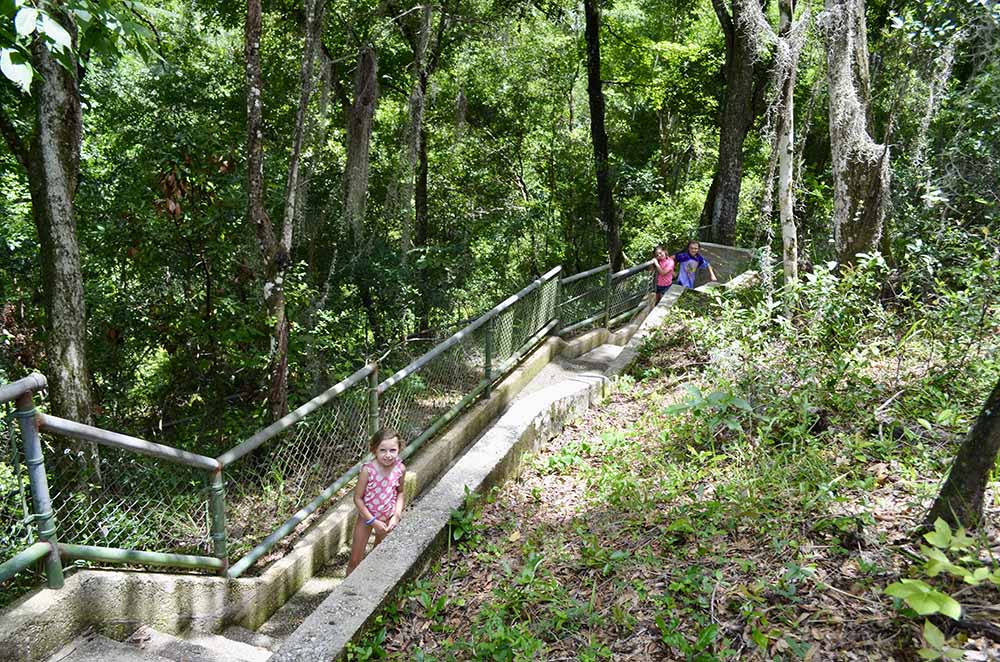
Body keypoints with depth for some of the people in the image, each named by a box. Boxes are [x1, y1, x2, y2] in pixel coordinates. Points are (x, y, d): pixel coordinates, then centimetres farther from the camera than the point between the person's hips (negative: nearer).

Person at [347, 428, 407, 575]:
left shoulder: (400, 468, -16)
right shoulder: (368, 470, -27)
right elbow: (357, 498, -19)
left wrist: (396, 516, -11)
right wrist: (373, 521, -19)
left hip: (388, 519, 3)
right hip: (367, 517, -3)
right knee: (355, 560, 7)